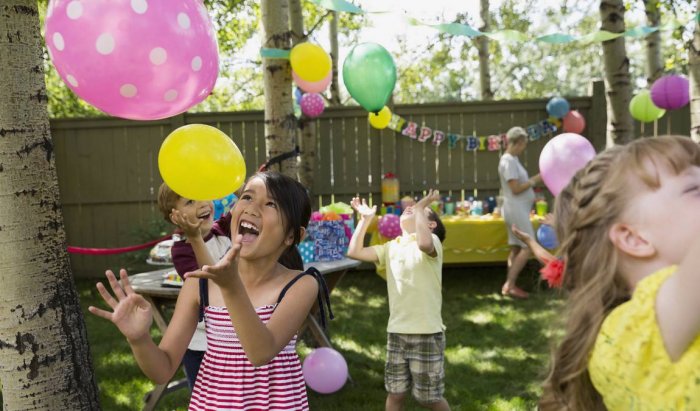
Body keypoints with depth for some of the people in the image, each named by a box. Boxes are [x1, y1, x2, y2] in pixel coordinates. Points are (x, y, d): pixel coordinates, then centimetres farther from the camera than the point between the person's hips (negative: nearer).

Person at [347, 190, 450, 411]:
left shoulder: (432, 241, -7)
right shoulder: (392, 247, 10)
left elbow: (423, 243, -33)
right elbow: (354, 252, 6)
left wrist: (421, 207, -20)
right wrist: (365, 219, 5)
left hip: (427, 333, -5)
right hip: (396, 332, 6)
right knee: (395, 393, 15)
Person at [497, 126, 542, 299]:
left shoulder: (513, 159, 14)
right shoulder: (508, 161, -17)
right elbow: (516, 189, -20)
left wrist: (532, 197, 9)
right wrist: (535, 180, -13)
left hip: (519, 209, 10)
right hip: (516, 210, -10)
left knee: (516, 248, 10)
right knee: (528, 248, -9)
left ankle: (510, 285, 14)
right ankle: (509, 285, -6)